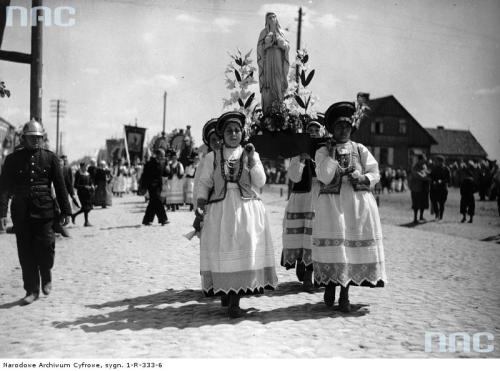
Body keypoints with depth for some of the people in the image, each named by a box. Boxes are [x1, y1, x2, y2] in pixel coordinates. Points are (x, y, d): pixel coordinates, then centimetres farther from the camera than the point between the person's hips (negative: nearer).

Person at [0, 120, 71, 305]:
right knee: (26, 252, 4)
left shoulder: (50, 158, 5)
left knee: (45, 246, -7)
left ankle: (46, 277, 24)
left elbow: (60, 186, 6)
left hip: (44, 211, -1)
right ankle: (32, 290, 16)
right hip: (21, 213, 1)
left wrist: (65, 211, 3)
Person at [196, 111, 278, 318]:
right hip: (220, 210, 0)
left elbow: (260, 182, 2)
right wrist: (201, 199, -8)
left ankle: (234, 302, -6)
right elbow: (204, 182, 10)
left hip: (246, 209, 0)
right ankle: (224, 292, 15)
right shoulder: (212, 157, 10)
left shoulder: (250, 155, 11)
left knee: (244, 251, -9)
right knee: (222, 252, -3)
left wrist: (251, 160, -8)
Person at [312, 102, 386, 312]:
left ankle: (345, 294, 10)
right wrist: (332, 154, -9)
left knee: (353, 245, -1)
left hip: (358, 202, 2)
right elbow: (325, 177, -7)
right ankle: (330, 285, 15)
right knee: (332, 244, -6)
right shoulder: (323, 151, 6)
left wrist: (363, 178, -7)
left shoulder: (360, 150, 13)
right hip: (331, 202, -1)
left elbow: (375, 174, 11)